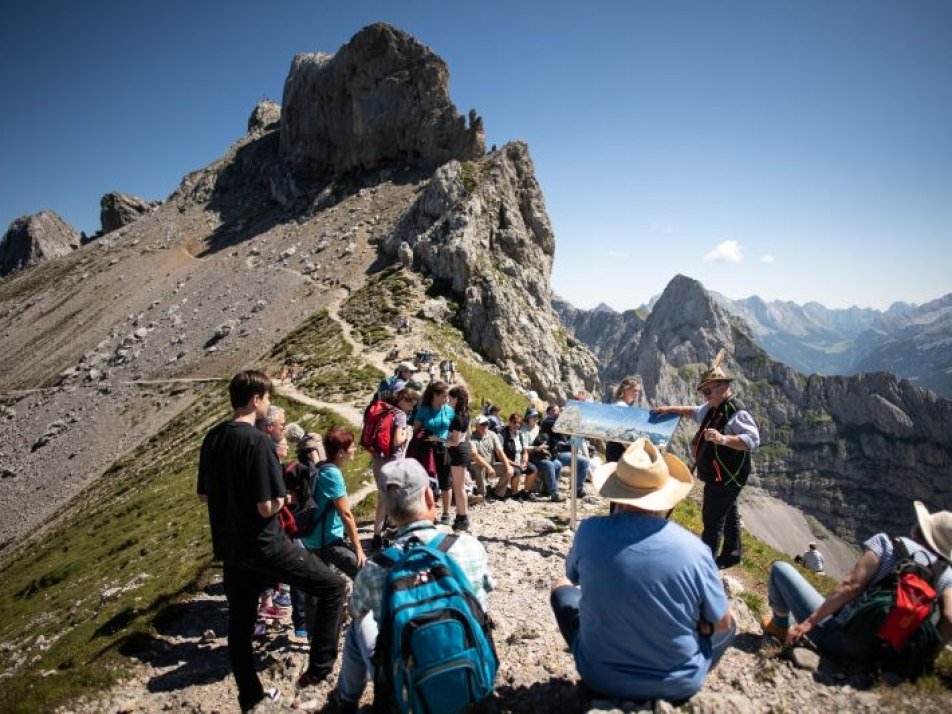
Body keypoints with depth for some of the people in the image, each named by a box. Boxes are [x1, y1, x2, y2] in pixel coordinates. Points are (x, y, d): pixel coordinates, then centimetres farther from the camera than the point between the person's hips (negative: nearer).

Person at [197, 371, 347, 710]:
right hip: (264, 545, -8)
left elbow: (203, 494, 12)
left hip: (228, 547, 8)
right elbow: (269, 506, -23)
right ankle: (318, 668, 7)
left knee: (240, 622, 21)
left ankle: (249, 695, 37)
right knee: (333, 585, 5)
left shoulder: (212, 438, 2)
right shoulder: (259, 441, -22)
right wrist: (279, 497, -3)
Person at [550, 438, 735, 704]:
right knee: (728, 623, 27)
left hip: (599, 677, 0)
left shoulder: (589, 531, -19)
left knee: (561, 587, 26)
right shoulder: (694, 550, -20)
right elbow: (722, 624, -4)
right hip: (679, 686, 1)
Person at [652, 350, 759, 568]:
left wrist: (723, 439, -44)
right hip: (717, 476, 10)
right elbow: (694, 412, 26)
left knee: (712, 518, -5)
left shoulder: (736, 411, -24)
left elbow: (753, 440, -33)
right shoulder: (713, 408, 7)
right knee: (728, 513, 23)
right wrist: (670, 409, 16)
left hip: (726, 478, -10)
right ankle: (732, 554, 39)